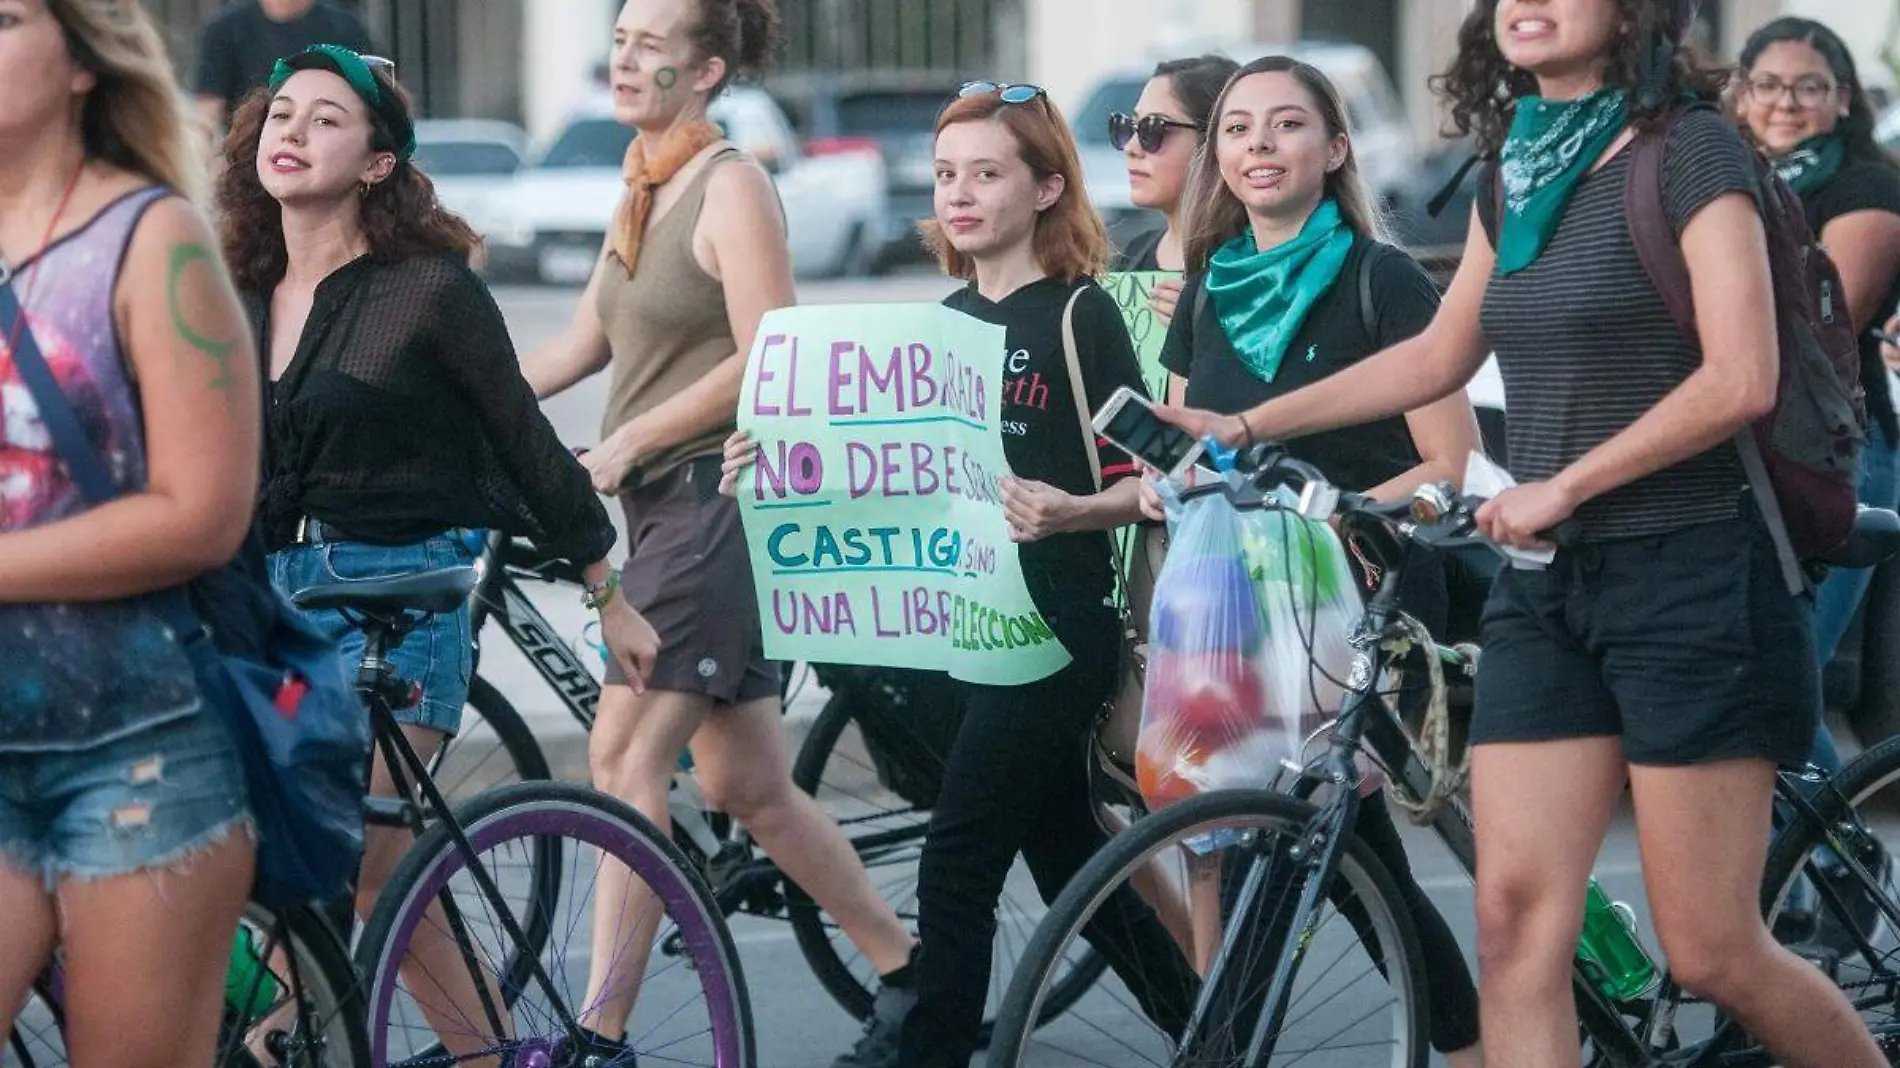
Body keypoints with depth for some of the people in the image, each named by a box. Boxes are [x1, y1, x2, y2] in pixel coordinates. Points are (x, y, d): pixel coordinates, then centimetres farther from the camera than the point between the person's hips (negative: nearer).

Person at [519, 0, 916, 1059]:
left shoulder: (732, 184, -10)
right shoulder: (645, 189, 16)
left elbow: (765, 358, -17)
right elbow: (583, 341, 18)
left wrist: (629, 442, -18)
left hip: (720, 495, -9)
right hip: (668, 507, 9)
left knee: (626, 754, -14)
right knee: (748, 785, 12)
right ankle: (910, 969, 22)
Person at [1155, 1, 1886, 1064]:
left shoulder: (1692, 150, -9)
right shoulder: (1518, 176, 12)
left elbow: (1740, 380, -18)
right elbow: (1439, 357, 24)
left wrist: (1562, 486, -17)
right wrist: (1248, 426, 21)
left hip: (1691, 577, -7)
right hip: (1548, 586, 7)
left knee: (1714, 954, -4)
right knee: (1516, 920, -3)